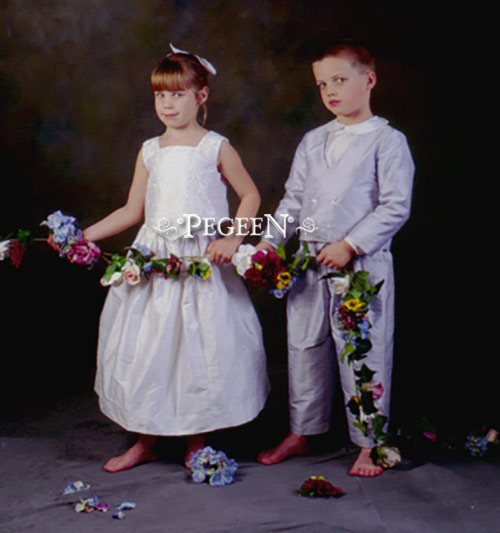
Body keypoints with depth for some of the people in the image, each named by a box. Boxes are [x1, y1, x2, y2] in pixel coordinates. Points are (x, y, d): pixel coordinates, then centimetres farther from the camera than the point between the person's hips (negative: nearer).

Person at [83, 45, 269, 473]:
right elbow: (132, 211, 12)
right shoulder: (150, 152, 9)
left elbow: (250, 196, 4)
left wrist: (232, 238, -10)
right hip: (153, 261, 4)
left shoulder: (216, 148, -2)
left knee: (199, 348, 1)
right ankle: (146, 441, 23)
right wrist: (82, 236, 7)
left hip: (203, 264, -4)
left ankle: (196, 442, 20)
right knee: (145, 346, 6)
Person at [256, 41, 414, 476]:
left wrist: (350, 246, -18)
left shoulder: (388, 141, -5)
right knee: (305, 348, 14)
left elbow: (396, 207, -11)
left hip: (363, 265, -6)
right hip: (309, 264, 6)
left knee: (364, 354, 1)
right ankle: (300, 433, 29)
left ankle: (368, 444, 17)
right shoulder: (312, 142, 13)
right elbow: (293, 199, 16)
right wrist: (271, 240, 3)